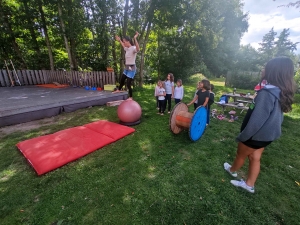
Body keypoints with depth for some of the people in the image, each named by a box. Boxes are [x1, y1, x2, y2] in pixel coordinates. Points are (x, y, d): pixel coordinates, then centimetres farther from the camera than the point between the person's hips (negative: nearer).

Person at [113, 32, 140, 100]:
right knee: (122, 79, 25)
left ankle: (130, 97, 9)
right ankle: (119, 90, 50)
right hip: (127, 68, 9)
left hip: (132, 68, -9)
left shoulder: (133, 48, -16)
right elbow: (123, 46, 36)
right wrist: (119, 40, 42)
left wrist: (135, 38, -48)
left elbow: (138, 49, -42)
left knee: (128, 83, -7)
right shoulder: (127, 49, 10)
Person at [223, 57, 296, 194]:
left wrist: (242, 136, -18)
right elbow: (276, 116, 11)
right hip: (268, 134, 8)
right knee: (255, 157, 20)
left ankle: (232, 170, 45)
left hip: (256, 134, -8)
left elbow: (256, 120, -28)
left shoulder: (267, 93, -29)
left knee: (241, 154, 17)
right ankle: (249, 185, 36)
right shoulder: (283, 93, 1)